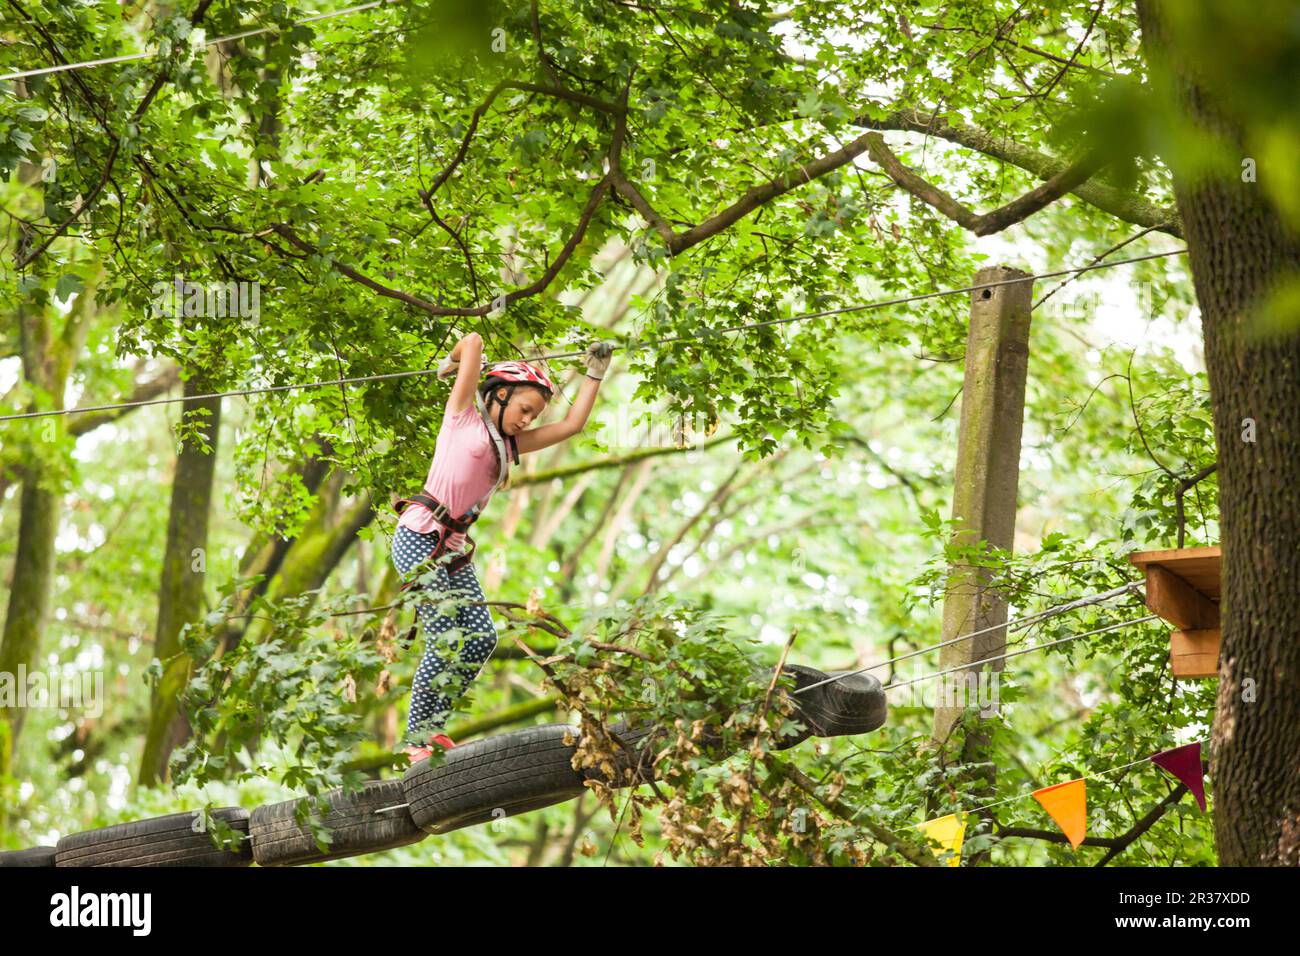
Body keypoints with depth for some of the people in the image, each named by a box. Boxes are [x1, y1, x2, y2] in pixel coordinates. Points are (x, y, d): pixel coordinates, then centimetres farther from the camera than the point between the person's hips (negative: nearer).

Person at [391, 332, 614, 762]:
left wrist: (594, 373, 19)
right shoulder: (464, 416, 2)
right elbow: (473, 341, -2)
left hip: (452, 548, 8)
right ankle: (416, 739, -3)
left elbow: (573, 424, 15)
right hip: (418, 537, -8)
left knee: (482, 638, -1)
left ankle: (432, 726, 10)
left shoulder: (511, 444, 19)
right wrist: (452, 365, 17)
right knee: (446, 642, -12)